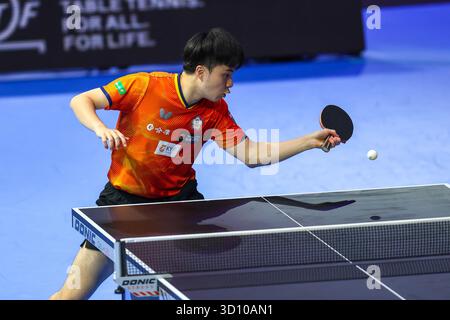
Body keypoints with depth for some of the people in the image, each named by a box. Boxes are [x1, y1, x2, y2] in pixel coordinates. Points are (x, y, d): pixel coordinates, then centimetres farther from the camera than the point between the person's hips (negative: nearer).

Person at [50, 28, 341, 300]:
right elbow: (80, 101, -12)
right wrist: (100, 129, -33)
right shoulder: (144, 86, -18)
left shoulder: (215, 111, -6)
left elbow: (250, 154, -7)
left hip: (178, 200, 4)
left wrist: (310, 141, -14)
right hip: (124, 198, -4)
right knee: (73, 295, -7)